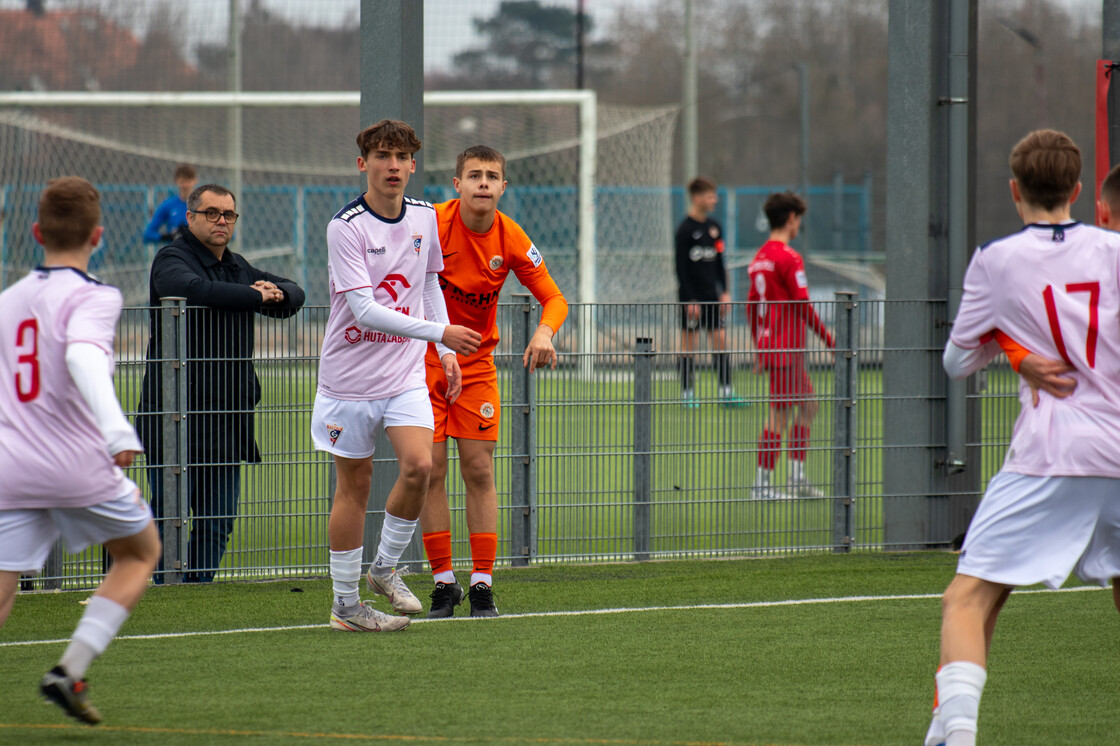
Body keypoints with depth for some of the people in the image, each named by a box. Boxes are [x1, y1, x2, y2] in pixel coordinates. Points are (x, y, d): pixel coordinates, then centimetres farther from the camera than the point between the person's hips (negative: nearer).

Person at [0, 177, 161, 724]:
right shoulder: (93, 296, -4)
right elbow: (82, 355, -24)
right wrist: (115, 427, -36)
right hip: (77, 464, -4)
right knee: (140, 552, 20)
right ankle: (71, 670, 5)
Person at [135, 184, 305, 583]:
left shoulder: (237, 267, 19)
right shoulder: (172, 260, -4)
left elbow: (294, 295, 26)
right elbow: (194, 289, -27)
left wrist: (278, 293, 1)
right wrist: (257, 297, -17)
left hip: (226, 418, 7)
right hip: (176, 417, -7)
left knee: (218, 522, 5)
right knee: (167, 516, -7)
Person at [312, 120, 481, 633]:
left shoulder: (424, 218, 3)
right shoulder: (345, 227, -16)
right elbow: (365, 310, -24)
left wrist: (446, 351, 15)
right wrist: (440, 331, -28)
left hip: (405, 374, 4)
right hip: (350, 376, -4)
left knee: (419, 465, -16)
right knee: (354, 485, 2)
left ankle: (385, 567, 6)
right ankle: (345, 604, 14)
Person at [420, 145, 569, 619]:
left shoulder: (510, 238, -9)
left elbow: (553, 298, -3)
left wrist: (545, 332, -26)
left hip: (476, 362, 2)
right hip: (424, 361, -2)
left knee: (479, 470, -2)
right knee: (430, 469, -4)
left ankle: (482, 583, 3)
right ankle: (443, 581, 4)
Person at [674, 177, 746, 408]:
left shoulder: (715, 227, 10)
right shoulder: (685, 230, -10)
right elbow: (681, 268, -12)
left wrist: (724, 292, 9)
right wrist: (690, 300, -16)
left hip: (712, 295, 6)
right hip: (691, 296, -6)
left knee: (720, 339, 2)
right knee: (689, 343, -1)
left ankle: (726, 392, 3)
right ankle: (687, 394, 5)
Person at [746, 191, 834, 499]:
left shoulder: (759, 257, 13)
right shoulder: (789, 258, -14)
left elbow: (751, 305, 17)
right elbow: (803, 306, -17)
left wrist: (759, 346, 22)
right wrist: (827, 337, -9)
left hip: (768, 344, 9)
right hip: (786, 346, -9)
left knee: (808, 404, 17)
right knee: (779, 413, -5)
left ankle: (798, 475, 16)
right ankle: (764, 483, -4)